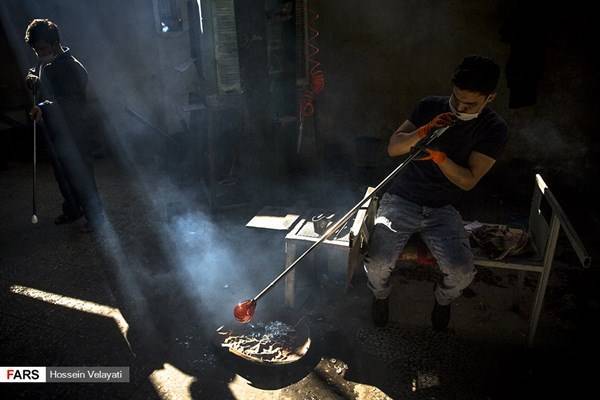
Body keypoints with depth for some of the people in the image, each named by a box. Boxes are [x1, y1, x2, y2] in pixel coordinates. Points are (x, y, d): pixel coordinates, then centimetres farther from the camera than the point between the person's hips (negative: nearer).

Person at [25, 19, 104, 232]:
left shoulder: (73, 68, -19)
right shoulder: (43, 63, 8)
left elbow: (74, 102, -26)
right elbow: (33, 72, 27)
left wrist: (44, 107, -33)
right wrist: (31, 78, 3)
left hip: (74, 135, -9)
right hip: (53, 132, 9)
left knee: (81, 177, -1)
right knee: (62, 175, 20)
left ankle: (95, 215, 13)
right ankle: (72, 210, 37)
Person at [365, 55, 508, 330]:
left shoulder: (494, 129, -3)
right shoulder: (430, 107, 0)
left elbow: (468, 180, -9)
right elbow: (393, 148, -3)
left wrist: (438, 155, -26)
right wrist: (424, 131, -20)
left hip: (442, 210, 1)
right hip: (401, 200, 0)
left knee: (463, 271, -21)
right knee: (378, 262, -22)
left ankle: (443, 298, 19)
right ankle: (381, 294, 18)